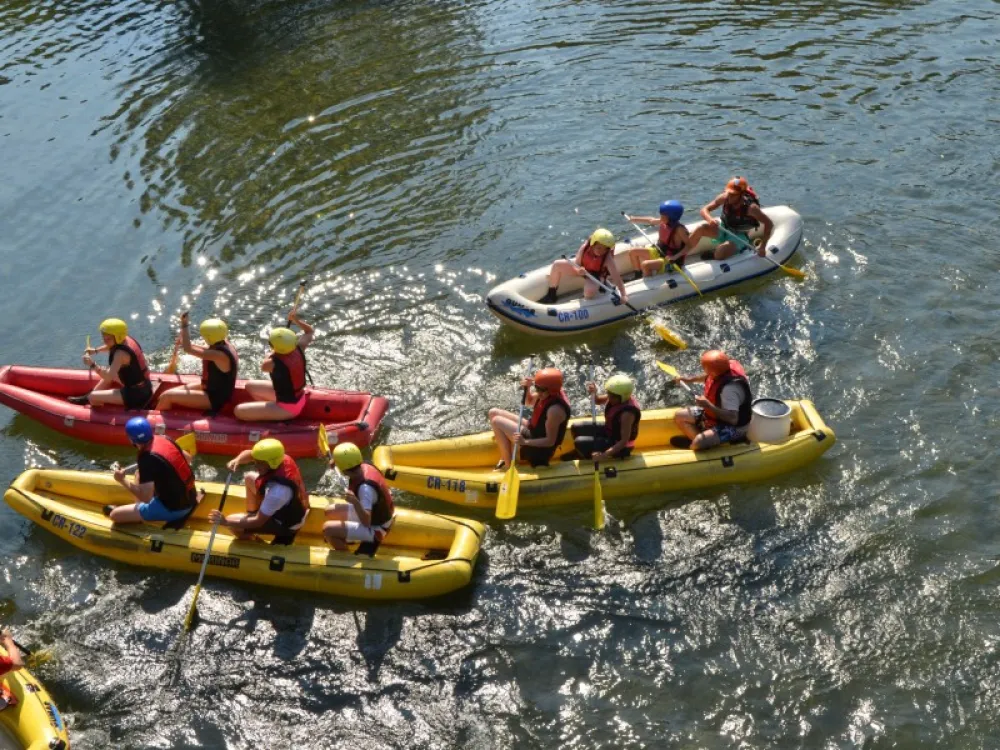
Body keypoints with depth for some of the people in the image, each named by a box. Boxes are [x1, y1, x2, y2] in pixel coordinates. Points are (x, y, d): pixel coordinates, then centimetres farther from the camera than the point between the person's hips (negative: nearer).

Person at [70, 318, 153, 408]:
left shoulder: (121, 353, -25)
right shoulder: (125, 339, 1)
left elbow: (108, 377, -32)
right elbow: (110, 347, 25)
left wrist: (92, 365, -34)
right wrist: (95, 350, 17)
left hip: (136, 393, -10)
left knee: (92, 397, -8)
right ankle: (88, 397, 31)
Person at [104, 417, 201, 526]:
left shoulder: (147, 458, -24)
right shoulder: (165, 440, -2)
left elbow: (146, 498, -25)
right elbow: (188, 458, 15)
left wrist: (123, 480, -13)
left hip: (173, 507, -8)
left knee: (115, 515, -6)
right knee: (140, 474, 25)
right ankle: (139, 512, 25)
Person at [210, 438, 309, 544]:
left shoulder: (278, 491, -42)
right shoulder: (282, 459, -21)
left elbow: (258, 522, -32)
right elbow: (250, 454, -6)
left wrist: (226, 522, -31)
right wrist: (237, 460, -28)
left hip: (287, 523, -8)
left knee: (232, 521, -9)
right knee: (249, 478, 11)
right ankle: (252, 514, 27)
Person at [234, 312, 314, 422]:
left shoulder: (274, 363, -31)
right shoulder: (298, 350, -13)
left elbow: (263, 366, -5)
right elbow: (309, 331, 8)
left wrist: (274, 352, 5)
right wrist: (297, 320, -2)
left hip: (287, 408, -8)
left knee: (238, 411, -10)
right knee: (250, 385, 19)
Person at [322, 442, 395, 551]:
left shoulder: (365, 487, -35)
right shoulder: (364, 466, -11)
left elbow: (366, 522, -38)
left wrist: (355, 502, -53)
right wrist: (337, 461, -1)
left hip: (374, 529, -9)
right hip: (375, 514, 9)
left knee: (328, 529, -18)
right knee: (330, 511, 16)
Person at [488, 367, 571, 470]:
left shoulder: (555, 409, -33)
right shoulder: (549, 393, -8)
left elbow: (550, 441, -27)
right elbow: (528, 402, 11)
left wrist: (525, 442, -32)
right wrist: (526, 388, -9)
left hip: (539, 447, -10)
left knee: (497, 422, -16)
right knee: (494, 413, 8)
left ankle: (509, 465, -5)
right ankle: (505, 457, 10)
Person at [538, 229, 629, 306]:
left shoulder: (607, 258, -33)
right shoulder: (585, 247, -25)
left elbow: (616, 276, -36)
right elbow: (576, 263, -13)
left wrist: (623, 295, -44)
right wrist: (578, 269, -38)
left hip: (596, 275, -4)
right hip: (582, 268, 4)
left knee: (590, 290, -39)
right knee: (557, 265, -11)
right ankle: (551, 295, 4)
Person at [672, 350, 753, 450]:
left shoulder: (730, 388, -38)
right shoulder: (724, 367, -13)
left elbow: (732, 419, -39)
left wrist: (708, 405, -38)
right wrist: (690, 379, 9)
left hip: (733, 426, -9)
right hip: (716, 412, 9)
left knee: (698, 444, -27)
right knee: (680, 416, 5)